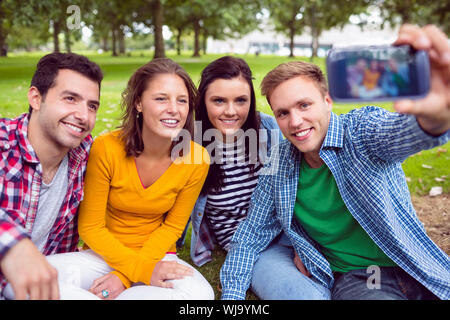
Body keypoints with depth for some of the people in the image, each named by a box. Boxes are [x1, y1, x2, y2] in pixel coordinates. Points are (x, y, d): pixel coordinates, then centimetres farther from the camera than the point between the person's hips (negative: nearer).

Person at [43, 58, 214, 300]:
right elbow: (90, 227, -10)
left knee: (200, 293, -31)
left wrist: (125, 275, -14)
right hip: (104, 251, -1)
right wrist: (141, 270, -20)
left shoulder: (197, 159, -13)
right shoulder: (105, 148, -17)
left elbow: (172, 226, -3)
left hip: (156, 254, 2)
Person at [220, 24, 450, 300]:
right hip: (350, 281, 1)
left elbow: (401, 132, -33)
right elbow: (251, 235, 11)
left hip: (412, 271, 0)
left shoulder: (362, 130, -8)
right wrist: (232, 294, 0)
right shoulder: (279, 168, 2)